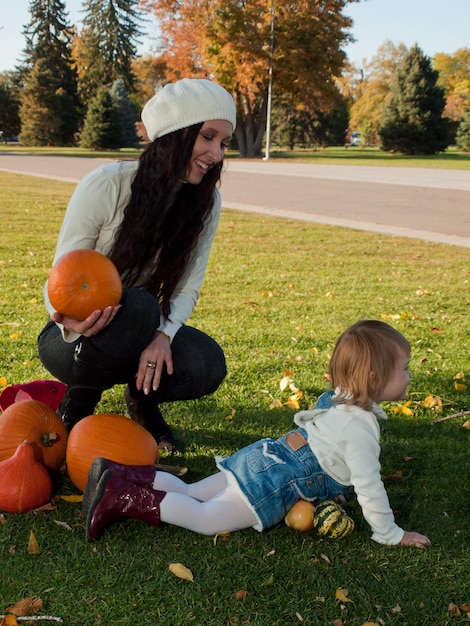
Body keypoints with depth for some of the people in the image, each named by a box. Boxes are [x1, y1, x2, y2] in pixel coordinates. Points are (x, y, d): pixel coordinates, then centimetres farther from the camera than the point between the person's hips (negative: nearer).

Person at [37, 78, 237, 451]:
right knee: (137, 307, -37)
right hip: (74, 337, -3)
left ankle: (142, 397, 9)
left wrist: (163, 334, -27)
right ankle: (74, 411, -9)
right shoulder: (104, 187, -22)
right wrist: (71, 322, -40)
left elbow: (188, 286, -7)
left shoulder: (206, 201, -8)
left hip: (143, 331, 4)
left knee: (208, 365, -26)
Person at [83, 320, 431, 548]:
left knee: (189, 495, 9)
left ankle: (119, 476, 3)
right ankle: (122, 498, -17)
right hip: (270, 482, -9)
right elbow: (368, 485, -15)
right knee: (205, 519, -11)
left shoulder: (336, 401, 13)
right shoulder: (361, 426, -15)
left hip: (262, 459, 9)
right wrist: (390, 535, -6)